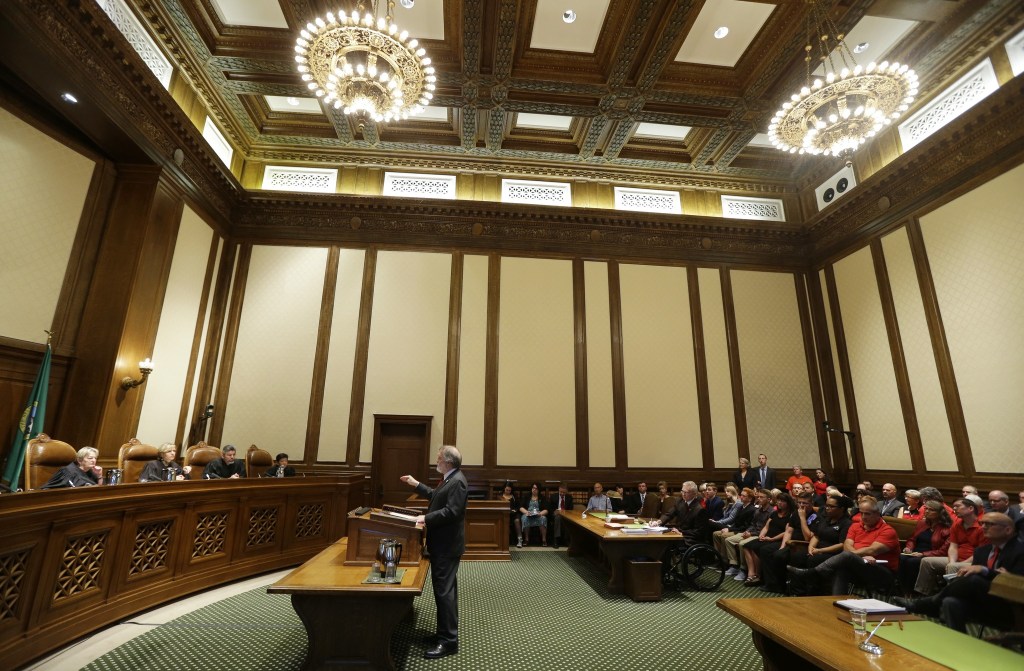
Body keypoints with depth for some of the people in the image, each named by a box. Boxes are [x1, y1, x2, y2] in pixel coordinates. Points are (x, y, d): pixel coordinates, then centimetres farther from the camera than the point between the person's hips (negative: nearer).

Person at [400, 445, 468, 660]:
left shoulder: (458, 481, -22)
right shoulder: (450, 479, 12)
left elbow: (452, 511, -28)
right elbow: (435, 496, 24)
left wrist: (426, 518, -24)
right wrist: (416, 484, 24)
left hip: (447, 545, -11)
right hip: (442, 543, 11)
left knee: (444, 591, -4)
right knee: (445, 589, 19)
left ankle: (448, 641, 5)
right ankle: (447, 632, 31)